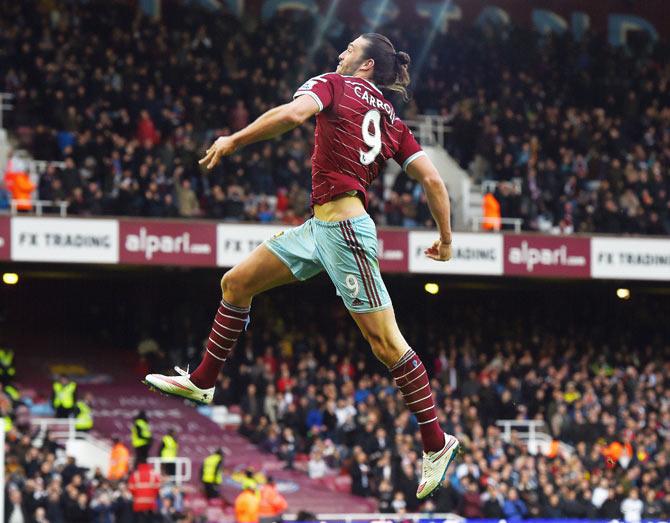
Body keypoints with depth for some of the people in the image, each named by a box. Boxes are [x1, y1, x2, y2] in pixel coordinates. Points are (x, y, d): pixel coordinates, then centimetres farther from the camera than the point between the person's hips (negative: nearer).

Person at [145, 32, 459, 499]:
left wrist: (233, 141, -14)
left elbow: (293, 114, -22)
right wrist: (446, 238, 16)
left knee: (386, 342, -6)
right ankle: (202, 382, 25)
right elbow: (433, 180, 8)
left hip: (343, 229, -9)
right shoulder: (391, 120, 16)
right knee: (236, 283, 14)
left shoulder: (335, 84, -2)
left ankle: (437, 444, -2)